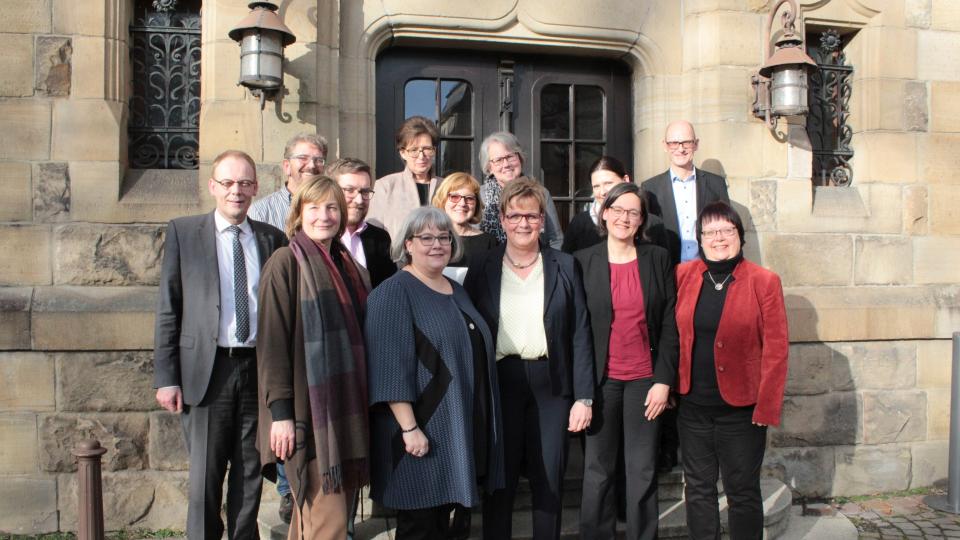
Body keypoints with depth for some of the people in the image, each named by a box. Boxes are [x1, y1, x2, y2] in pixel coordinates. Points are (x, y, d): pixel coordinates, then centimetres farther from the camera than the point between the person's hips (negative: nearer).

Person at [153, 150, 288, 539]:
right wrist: (166, 377, -5)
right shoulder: (183, 232, 2)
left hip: (259, 367, 2)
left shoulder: (273, 239, 7)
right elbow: (168, 309, 0)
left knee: (250, 474, 12)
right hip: (207, 369, -2)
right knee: (206, 476, 4)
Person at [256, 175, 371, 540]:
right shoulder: (286, 262, -6)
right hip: (307, 410, -6)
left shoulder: (349, 266, 13)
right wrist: (280, 411, -16)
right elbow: (272, 341, -10)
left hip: (347, 409, 6)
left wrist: (361, 407, 13)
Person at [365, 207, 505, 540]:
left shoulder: (456, 290, 13)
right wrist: (409, 428, -23)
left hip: (462, 428, 8)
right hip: (423, 429, -7)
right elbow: (390, 368, -18)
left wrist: (481, 421, 17)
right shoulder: (394, 293, -11)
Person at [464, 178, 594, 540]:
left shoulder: (565, 266, 3)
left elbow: (580, 334, 1)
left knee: (550, 483, 9)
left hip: (551, 386, 0)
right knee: (499, 481, 9)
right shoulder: (482, 269, 3)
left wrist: (584, 397, -4)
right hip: (500, 384, 0)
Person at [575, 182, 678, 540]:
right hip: (601, 379, -1)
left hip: (645, 379, 1)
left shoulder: (658, 259, 3)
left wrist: (664, 380, -4)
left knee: (643, 470, 7)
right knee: (598, 469, 6)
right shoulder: (583, 261, 0)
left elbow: (669, 324, 3)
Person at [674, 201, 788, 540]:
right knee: (698, 488, 14)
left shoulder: (764, 282, -6)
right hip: (692, 406, 3)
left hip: (741, 408, -2)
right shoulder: (683, 276, 2)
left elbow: (776, 349, -8)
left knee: (743, 492, 11)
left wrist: (766, 408, -11)